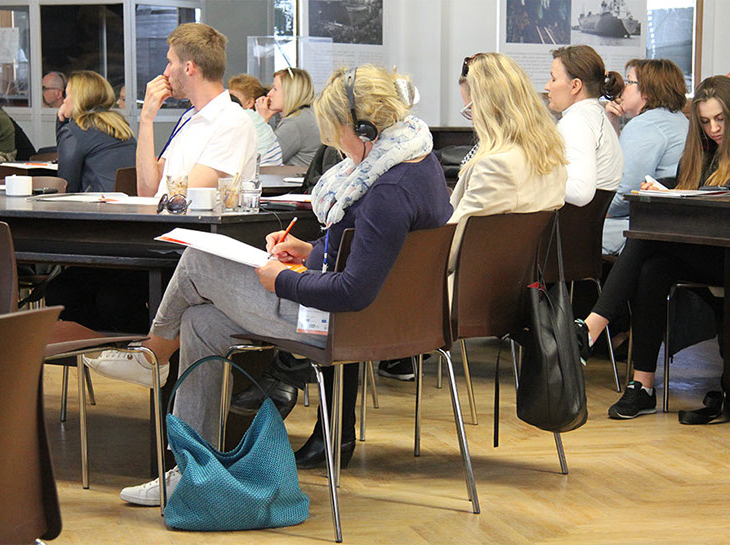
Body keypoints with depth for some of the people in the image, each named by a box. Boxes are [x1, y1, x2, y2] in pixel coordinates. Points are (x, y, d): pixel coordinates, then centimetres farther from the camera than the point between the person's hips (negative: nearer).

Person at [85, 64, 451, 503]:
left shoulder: (390, 192, -28)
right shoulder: (420, 160, 4)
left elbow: (356, 292, -30)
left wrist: (282, 281, -17)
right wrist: (312, 251, 11)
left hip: (338, 319, -11)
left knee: (197, 264, 1)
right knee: (202, 323, 14)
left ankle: (154, 352, 33)